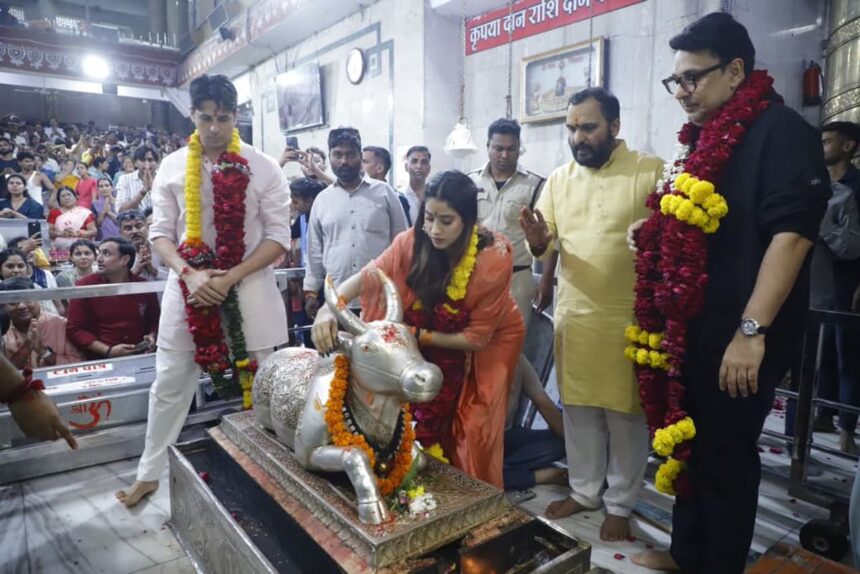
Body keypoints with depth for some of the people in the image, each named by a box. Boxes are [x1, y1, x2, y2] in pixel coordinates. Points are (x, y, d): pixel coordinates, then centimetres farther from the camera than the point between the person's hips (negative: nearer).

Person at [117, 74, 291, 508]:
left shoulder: (264, 168, -6)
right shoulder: (172, 167, 2)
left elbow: (278, 237, -7)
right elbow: (160, 232, 3)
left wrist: (230, 278, -18)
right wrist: (189, 274, -17)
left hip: (248, 287, -2)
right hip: (188, 285, 3)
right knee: (169, 384, 13)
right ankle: (149, 473, 32)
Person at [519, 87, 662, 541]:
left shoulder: (652, 171, -5)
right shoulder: (559, 179, 7)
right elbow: (544, 246, 8)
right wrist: (537, 241, -16)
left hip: (628, 319, -4)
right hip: (573, 317, 4)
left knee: (625, 414, 8)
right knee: (578, 409, 15)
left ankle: (620, 503, 28)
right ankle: (584, 491, 34)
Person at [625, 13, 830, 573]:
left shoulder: (782, 130, -11)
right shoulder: (709, 136, 15)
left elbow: (791, 232, -21)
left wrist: (752, 331, -26)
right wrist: (655, 231, 10)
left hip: (737, 339, -8)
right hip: (693, 331, 8)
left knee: (725, 456, 6)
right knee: (690, 446, 18)